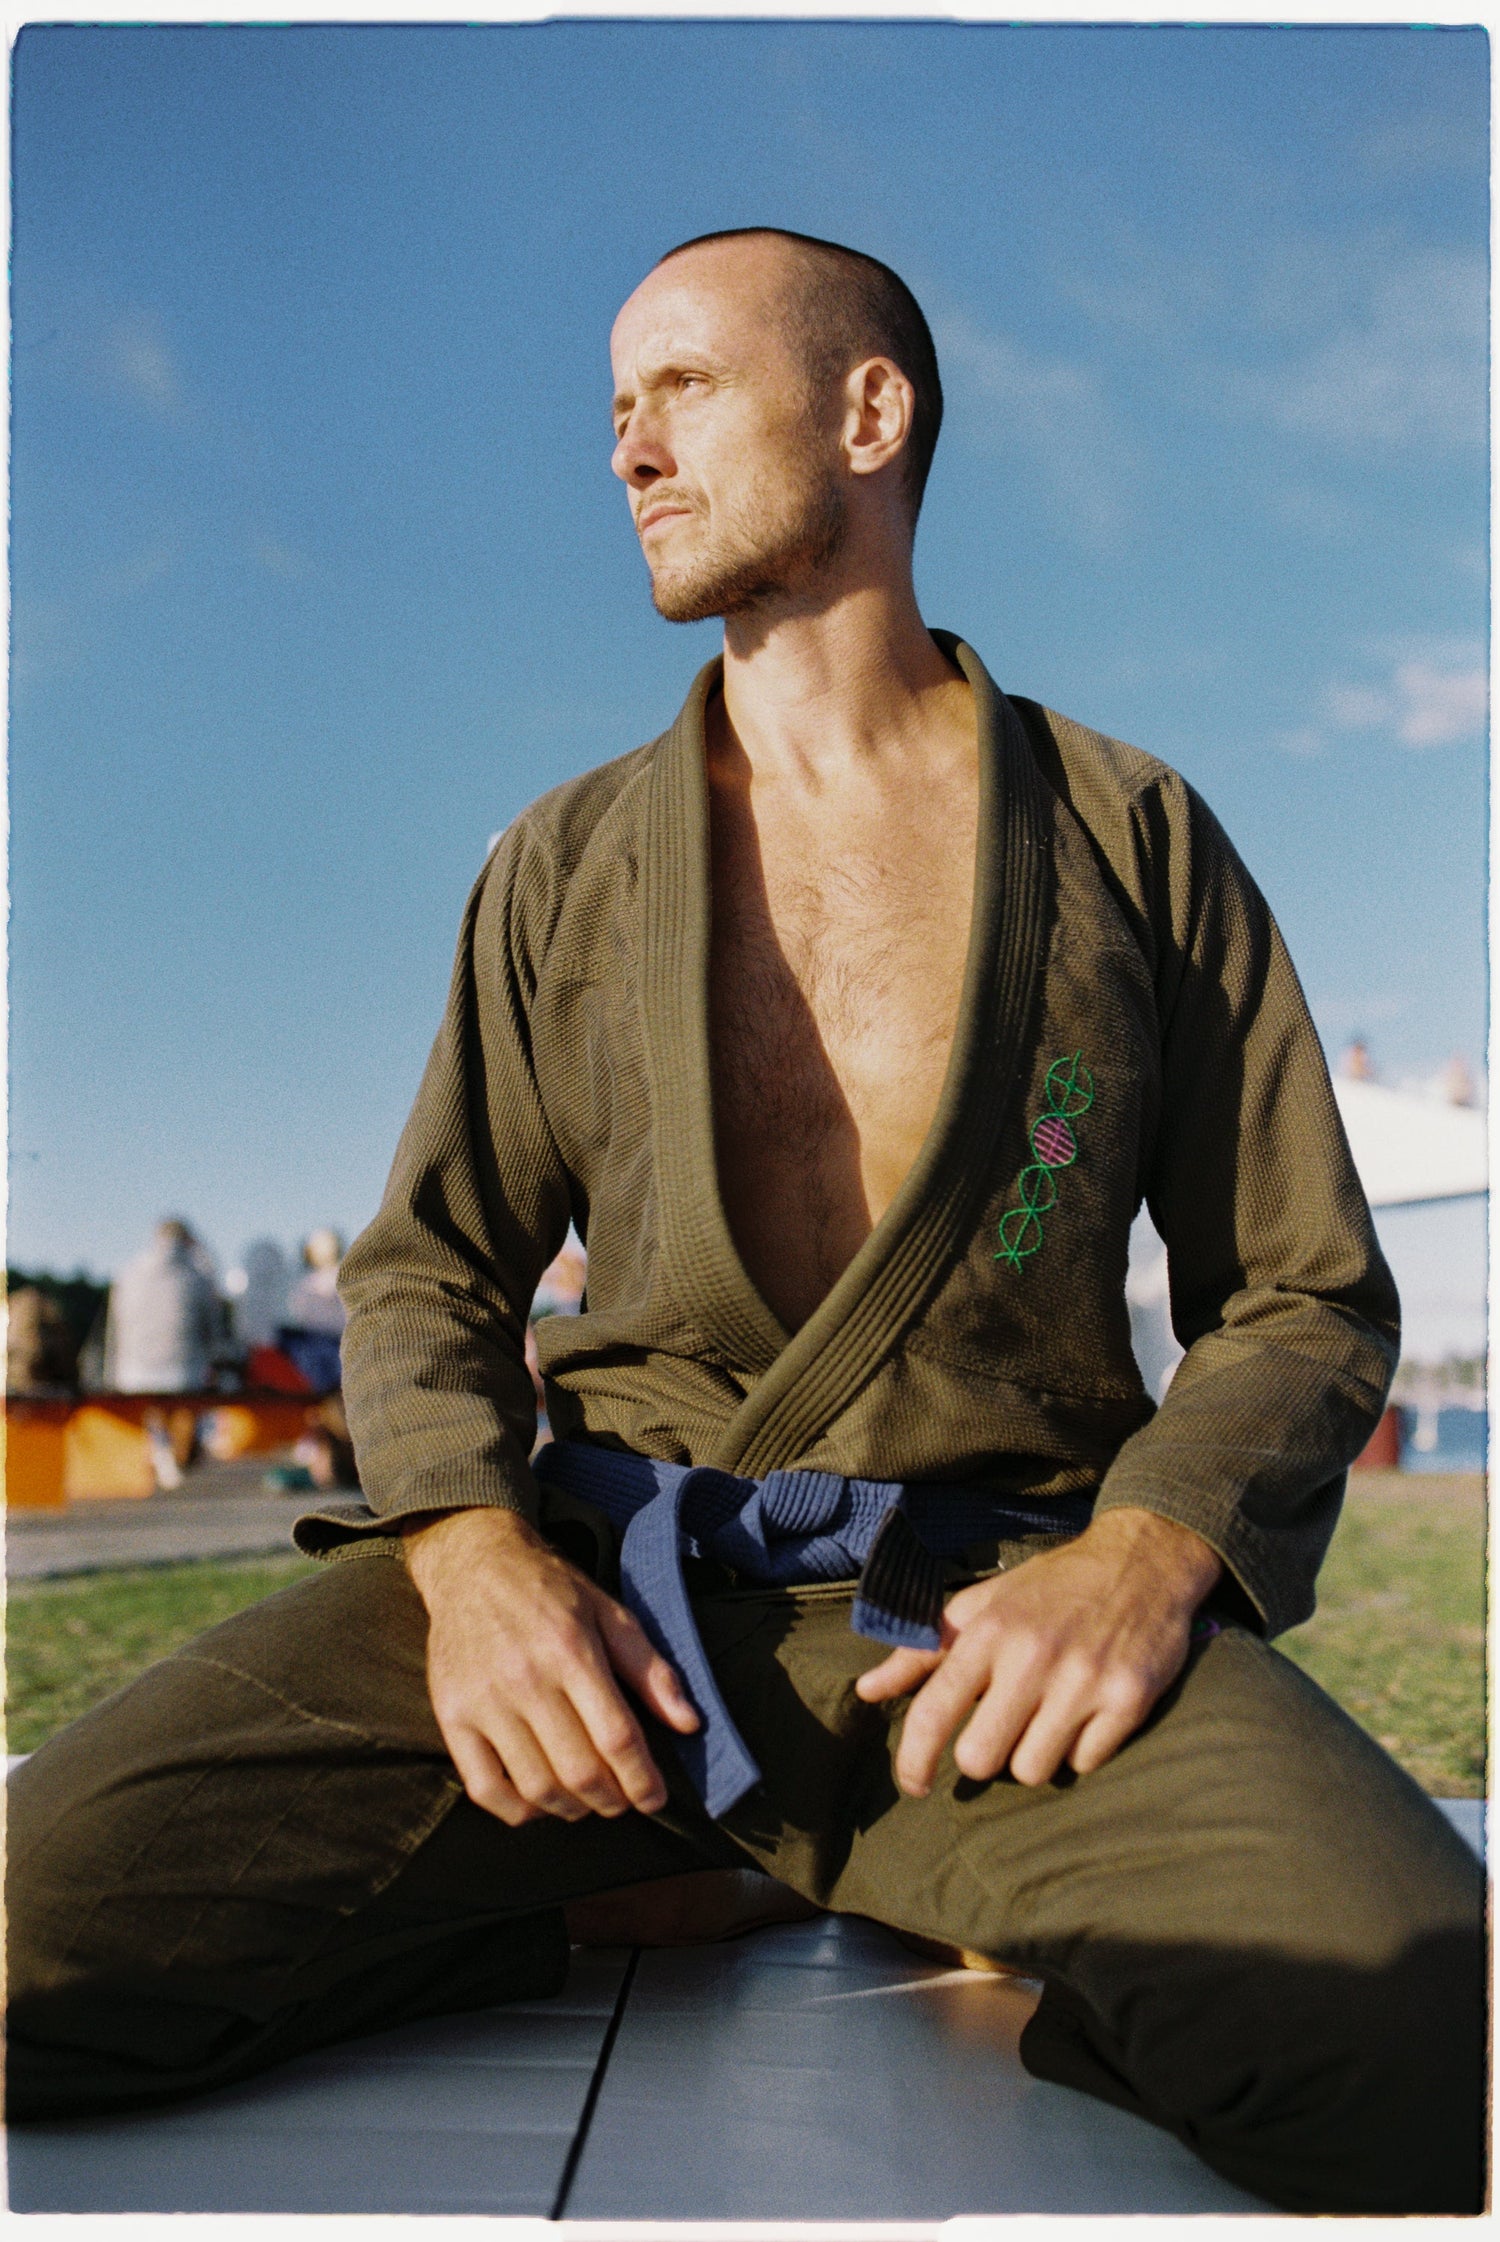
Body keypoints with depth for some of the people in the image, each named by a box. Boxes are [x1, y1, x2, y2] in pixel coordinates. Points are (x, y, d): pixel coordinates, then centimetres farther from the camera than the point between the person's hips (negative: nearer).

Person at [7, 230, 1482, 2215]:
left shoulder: (1133, 835, 9)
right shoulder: (566, 864, 15)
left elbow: (1308, 1298, 9)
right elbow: (426, 1271, 14)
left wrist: (1150, 1552, -14)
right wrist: (474, 1552, -9)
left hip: (996, 1595, -2)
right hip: (603, 1582, 3)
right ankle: (642, 1893, 0)